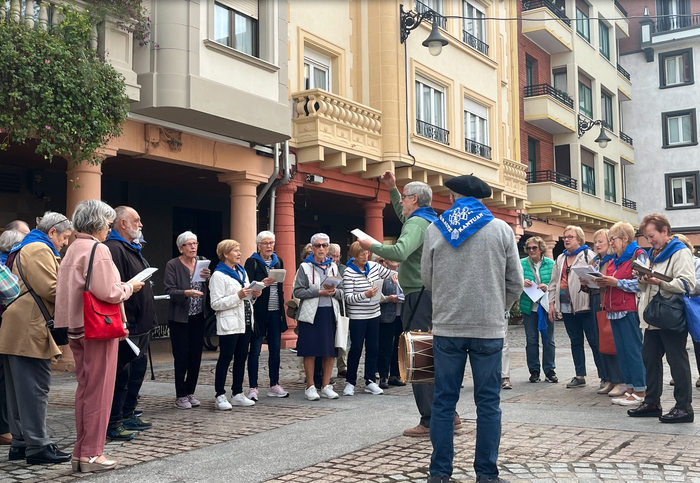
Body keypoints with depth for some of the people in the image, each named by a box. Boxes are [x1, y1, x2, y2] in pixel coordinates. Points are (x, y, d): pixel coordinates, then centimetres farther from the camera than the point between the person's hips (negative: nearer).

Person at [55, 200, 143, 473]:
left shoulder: (72, 249, 12)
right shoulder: (98, 250, -15)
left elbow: (79, 287, 13)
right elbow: (107, 293, -21)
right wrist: (129, 287, -4)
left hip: (77, 328, 9)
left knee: (85, 389, 15)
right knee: (98, 391, 0)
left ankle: (80, 452, 22)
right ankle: (91, 455, 6)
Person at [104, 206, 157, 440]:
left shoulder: (133, 250, 19)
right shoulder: (114, 248, -15)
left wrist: (149, 320, 22)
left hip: (141, 325, 11)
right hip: (126, 325, -11)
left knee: (138, 371, 17)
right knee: (121, 375, -4)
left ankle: (127, 415, 29)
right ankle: (113, 424, 4)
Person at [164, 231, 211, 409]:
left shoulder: (202, 262, 9)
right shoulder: (172, 265, -5)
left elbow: (210, 289, 10)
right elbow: (169, 291, -12)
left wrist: (208, 278, -11)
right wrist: (186, 293, -29)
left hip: (198, 316, 4)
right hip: (180, 317, -4)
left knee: (196, 356, 7)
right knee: (181, 356, -1)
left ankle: (190, 392, 18)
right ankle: (180, 396, 9)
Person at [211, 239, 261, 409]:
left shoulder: (242, 272, 15)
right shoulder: (218, 275, -9)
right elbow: (216, 304, -16)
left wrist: (253, 295, 2)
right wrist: (238, 296, -22)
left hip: (245, 323, 8)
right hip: (229, 324, -8)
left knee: (241, 358, 10)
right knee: (225, 359, -2)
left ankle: (237, 394, 18)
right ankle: (220, 396, 5)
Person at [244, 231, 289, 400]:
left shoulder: (278, 261, 13)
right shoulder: (252, 262, -4)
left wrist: (282, 308, 15)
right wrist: (263, 284, -28)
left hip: (275, 311, 5)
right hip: (259, 311, -5)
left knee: (275, 349, 8)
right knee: (255, 350, -1)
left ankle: (274, 385, 17)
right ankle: (253, 387, 4)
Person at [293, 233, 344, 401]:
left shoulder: (333, 267, 13)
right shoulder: (305, 267, 0)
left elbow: (342, 291, 13)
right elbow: (298, 291, -8)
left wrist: (334, 292, -9)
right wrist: (319, 292, -15)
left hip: (331, 313, 4)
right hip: (311, 313, -4)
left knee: (330, 351, 4)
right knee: (310, 351, -1)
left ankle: (326, 386, 15)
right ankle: (310, 387, 9)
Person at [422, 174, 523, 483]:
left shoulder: (435, 230, 2)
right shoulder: (501, 230, 0)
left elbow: (427, 280, 9)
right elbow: (515, 282, 3)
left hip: (447, 327, 1)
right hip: (489, 329, -1)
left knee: (444, 401, 8)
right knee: (488, 403, 7)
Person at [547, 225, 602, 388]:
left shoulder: (589, 255, -1)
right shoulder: (560, 259, 18)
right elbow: (554, 282, 18)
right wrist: (552, 303, 12)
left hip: (585, 306, -6)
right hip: (567, 306, 6)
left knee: (594, 341, -3)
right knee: (575, 342, 12)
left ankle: (604, 375, 4)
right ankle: (580, 376, 18)